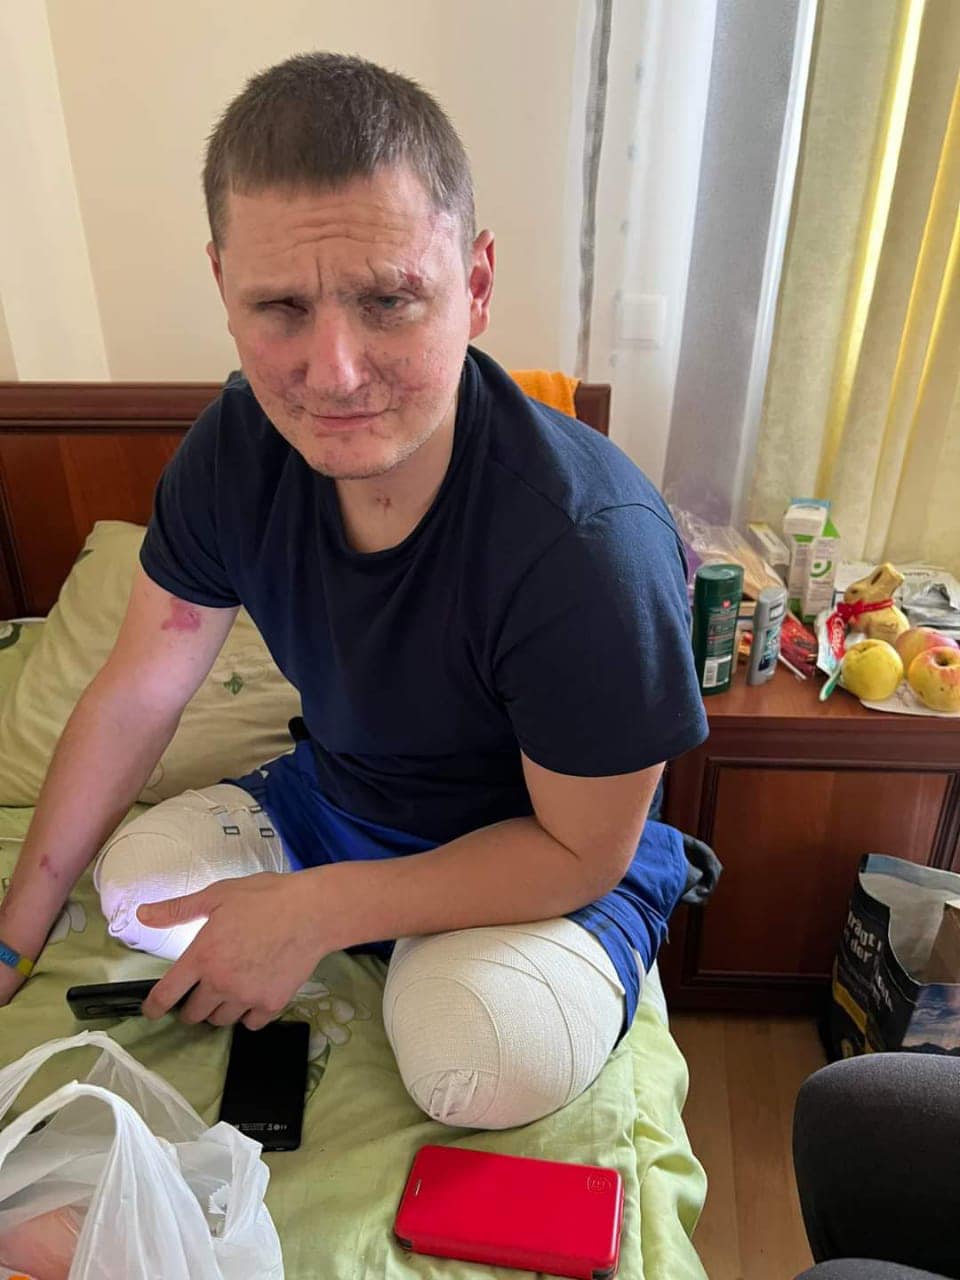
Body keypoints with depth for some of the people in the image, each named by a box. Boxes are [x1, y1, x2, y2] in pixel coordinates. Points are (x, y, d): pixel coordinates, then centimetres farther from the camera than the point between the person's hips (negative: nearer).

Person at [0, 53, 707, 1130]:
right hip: (339, 793, 5)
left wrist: (313, 911, -25)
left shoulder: (592, 545, -36)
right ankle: (398, 949, 10)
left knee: (488, 1058, -29)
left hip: (556, 859, -4)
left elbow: (580, 850, -23)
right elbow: (136, 695, -6)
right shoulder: (237, 448, -18)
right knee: (136, 879, -10)